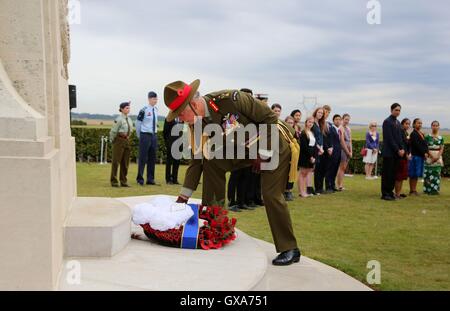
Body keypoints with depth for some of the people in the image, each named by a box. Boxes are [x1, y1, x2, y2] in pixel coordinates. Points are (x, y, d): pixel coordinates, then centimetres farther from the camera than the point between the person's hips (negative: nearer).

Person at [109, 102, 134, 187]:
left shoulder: (129, 120, 10)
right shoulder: (119, 119, -12)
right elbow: (113, 131, -10)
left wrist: (127, 138, 15)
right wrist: (112, 141, -1)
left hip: (127, 141, 7)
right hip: (119, 141, -7)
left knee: (125, 162, 10)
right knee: (116, 161, -1)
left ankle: (123, 181, 19)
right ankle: (114, 181, 5)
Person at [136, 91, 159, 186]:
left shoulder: (156, 109, 8)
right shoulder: (144, 110, -13)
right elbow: (138, 123, -6)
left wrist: (154, 133, 14)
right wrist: (139, 136, 0)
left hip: (154, 136, 7)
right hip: (145, 135, -7)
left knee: (152, 158, 9)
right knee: (143, 158, -1)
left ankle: (150, 179, 17)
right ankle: (140, 179, 8)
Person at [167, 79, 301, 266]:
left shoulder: (229, 100, -31)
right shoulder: (199, 124, -10)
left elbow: (269, 117, -22)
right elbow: (197, 160, -1)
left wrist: (265, 154, -20)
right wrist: (184, 196, -2)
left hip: (275, 144, -6)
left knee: (271, 194, -14)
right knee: (212, 163, -10)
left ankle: (290, 250, 1)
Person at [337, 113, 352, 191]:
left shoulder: (348, 128, 14)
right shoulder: (341, 128, -10)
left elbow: (350, 141, 12)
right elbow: (342, 141, -15)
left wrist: (351, 151, 3)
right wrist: (348, 152, -12)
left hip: (348, 150, 8)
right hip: (343, 149, -8)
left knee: (344, 168, 9)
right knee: (342, 167, -6)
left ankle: (341, 185, 13)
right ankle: (339, 185, -3)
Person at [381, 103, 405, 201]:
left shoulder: (398, 122, 17)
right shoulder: (387, 122, -8)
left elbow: (399, 137, 17)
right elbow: (390, 138, -13)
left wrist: (402, 149, 2)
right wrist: (398, 150, -13)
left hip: (397, 152, 7)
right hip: (389, 152, -7)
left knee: (393, 174, 8)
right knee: (387, 174, -4)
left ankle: (390, 192, 13)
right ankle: (385, 194, 0)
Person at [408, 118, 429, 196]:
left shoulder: (422, 134, 16)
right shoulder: (413, 134, -9)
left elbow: (425, 144, 12)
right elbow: (417, 145, -16)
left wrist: (426, 152, -4)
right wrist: (424, 153, -13)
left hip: (422, 156, 8)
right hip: (415, 156, -8)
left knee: (417, 174, 10)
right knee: (413, 174, -3)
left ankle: (414, 190, 15)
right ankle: (411, 190, 2)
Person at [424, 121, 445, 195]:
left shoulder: (440, 138, 8)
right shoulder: (428, 137, 0)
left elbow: (441, 149, 3)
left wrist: (437, 157, -13)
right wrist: (432, 156, -14)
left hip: (438, 157, 3)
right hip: (429, 157, -2)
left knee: (437, 173, 2)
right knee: (429, 173, -5)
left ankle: (436, 189, 7)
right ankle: (428, 189, 0)